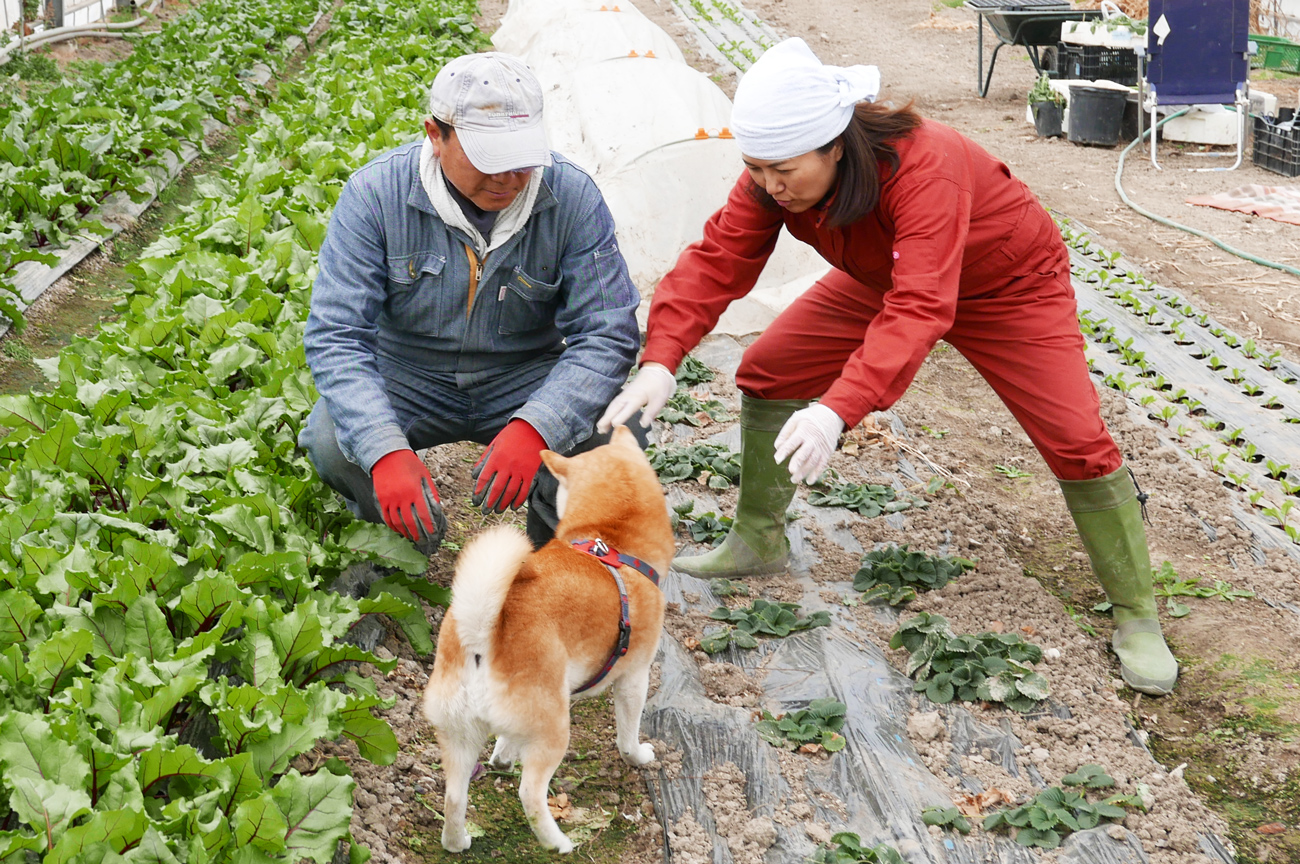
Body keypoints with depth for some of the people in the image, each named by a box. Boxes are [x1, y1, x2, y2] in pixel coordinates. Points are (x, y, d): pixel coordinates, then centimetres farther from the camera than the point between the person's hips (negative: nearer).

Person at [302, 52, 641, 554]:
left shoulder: (572, 198, -17)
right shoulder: (376, 193, -19)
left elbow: (607, 333, -18)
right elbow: (336, 335, -21)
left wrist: (533, 428, -37)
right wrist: (385, 450, -38)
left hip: (526, 380, 0)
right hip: (407, 377, 0)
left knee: (614, 437, -28)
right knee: (330, 441, -30)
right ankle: (394, 537, 6)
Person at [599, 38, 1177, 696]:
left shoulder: (925, 169, -43)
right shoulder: (772, 177, -24)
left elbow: (919, 310, -52)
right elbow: (718, 260, -26)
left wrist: (838, 409, -64)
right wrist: (660, 360, -42)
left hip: (1006, 286, -6)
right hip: (883, 277, 6)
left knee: (1076, 440, -13)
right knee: (767, 371, -3)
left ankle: (1136, 615, 4)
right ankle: (757, 542, 15)